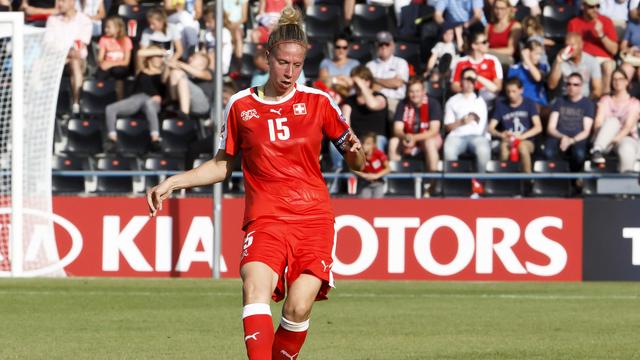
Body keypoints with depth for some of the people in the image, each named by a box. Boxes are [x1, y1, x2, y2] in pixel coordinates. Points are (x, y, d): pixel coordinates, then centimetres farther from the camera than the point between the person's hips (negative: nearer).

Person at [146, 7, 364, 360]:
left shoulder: (318, 102, 5)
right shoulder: (241, 106, 8)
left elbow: (355, 162, 12)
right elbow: (222, 165, 21)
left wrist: (355, 151, -11)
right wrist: (171, 183, 13)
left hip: (313, 218, 0)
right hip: (265, 220, 0)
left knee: (299, 308, -11)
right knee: (255, 291, -25)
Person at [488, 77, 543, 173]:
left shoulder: (529, 104, 3)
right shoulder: (501, 106, 7)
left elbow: (538, 127, -5)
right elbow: (490, 128, 2)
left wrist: (522, 136, -22)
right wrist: (501, 135, -21)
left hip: (526, 141, -1)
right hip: (508, 141, 1)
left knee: (522, 146, -37)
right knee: (504, 145, -35)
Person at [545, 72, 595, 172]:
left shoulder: (587, 104, 9)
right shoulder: (559, 102, 15)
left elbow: (586, 132, 2)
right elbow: (551, 128, 9)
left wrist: (571, 141, -17)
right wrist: (562, 137, -14)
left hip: (577, 140, -1)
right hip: (558, 137, 1)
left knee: (579, 154, -38)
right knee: (548, 152, -36)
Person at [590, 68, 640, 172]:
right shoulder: (606, 100, 18)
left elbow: (629, 126, -6)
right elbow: (598, 121, 4)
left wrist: (617, 138, -23)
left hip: (626, 138, -2)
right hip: (605, 139, 2)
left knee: (626, 149, -40)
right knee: (613, 120, -32)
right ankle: (597, 151, -55)